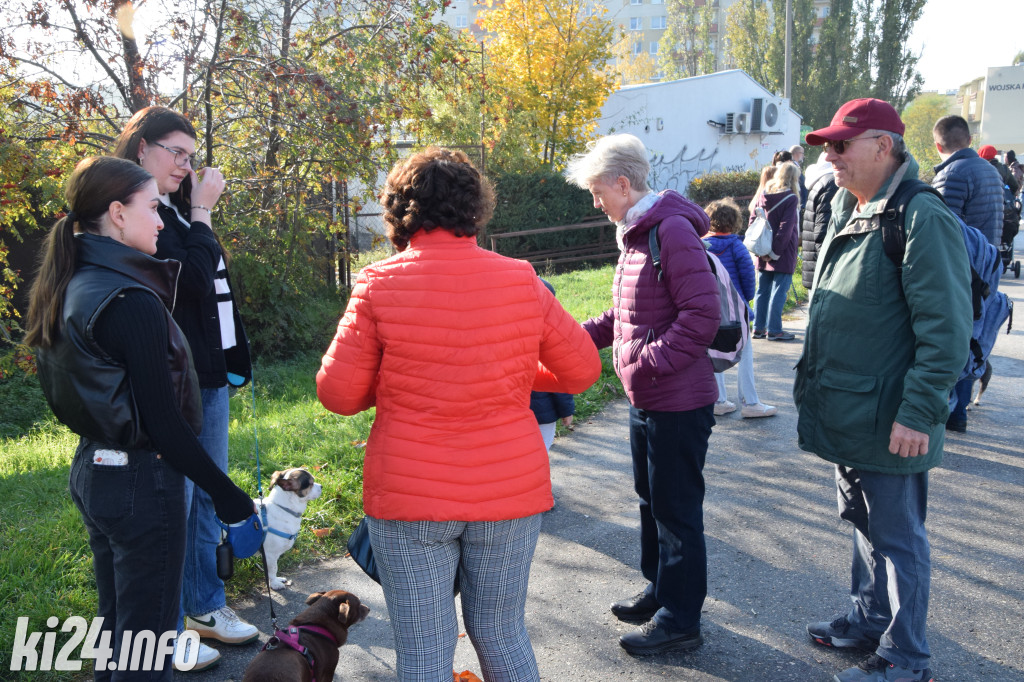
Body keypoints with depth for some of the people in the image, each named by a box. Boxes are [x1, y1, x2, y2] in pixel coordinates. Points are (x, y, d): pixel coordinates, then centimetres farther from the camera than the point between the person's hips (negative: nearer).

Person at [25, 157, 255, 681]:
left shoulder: (72, 289, 6)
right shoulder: (130, 301, -22)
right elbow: (161, 419, -22)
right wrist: (225, 493, -16)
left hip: (91, 470, 9)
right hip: (140, 479, -9)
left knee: (115, 623, 23)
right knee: (146, 635, 6)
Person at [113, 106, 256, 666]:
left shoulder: (176, 210, 14)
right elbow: (192, 280, -20)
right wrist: (203, 213, -11)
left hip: (208, 376, 9)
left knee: (207, 496, 16)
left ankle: (205, 607, 32)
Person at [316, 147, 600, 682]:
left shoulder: (379, 285, -10)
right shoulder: (522, 282, -4)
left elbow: (337, 393, -7)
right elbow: (582, 370, 5)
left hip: (410, 499, -2)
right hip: (510, 494, 2)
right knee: (503, 635, 20)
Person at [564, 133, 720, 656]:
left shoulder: (673, 230, -19)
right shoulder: (635, 233, 12)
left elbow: (703, 313, -25)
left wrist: (649, 363, -25)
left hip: (679, 402, -10)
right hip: (645, 399, 10)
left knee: (676, 509, 3)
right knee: (651, 499, 21)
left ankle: (680, 620, 18)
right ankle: (660, 591, 38)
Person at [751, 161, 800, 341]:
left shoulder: (762, 196, 8)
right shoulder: (791, 198, -10)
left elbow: (752, 222, 6)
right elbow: (785, 228, -17)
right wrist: (776, 251, -14)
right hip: (783, 255, -6)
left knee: (762, 290, 12)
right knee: (779, 291, -1)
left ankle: (759, 328, 17)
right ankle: (774, 330, 1)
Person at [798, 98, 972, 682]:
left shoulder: (922, 219, -18)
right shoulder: (847, 215, 11)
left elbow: (947, 329, -21)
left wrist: (919, 411, -23)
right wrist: (814, 379, 20)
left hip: (889, 425, -9)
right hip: (844, 413, 9)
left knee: (898, 540, 6)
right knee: (864, 524, 22)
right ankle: (871, 619, 41)